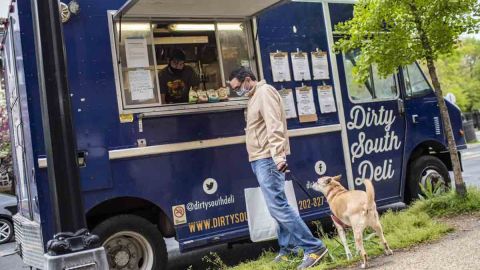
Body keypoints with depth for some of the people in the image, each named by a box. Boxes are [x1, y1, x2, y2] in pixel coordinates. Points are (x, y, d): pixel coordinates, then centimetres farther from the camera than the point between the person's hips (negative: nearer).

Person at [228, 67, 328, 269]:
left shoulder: (265, 92, -10)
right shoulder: (255, 96, 21)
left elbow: (274, 127, -22)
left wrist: (278, 156, -30)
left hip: (268, 159, -10)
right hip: (261, 159, 10)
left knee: (277, 206, -13)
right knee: (277, 205, 13)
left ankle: (314, 247, -9)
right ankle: (288, 247, 21)